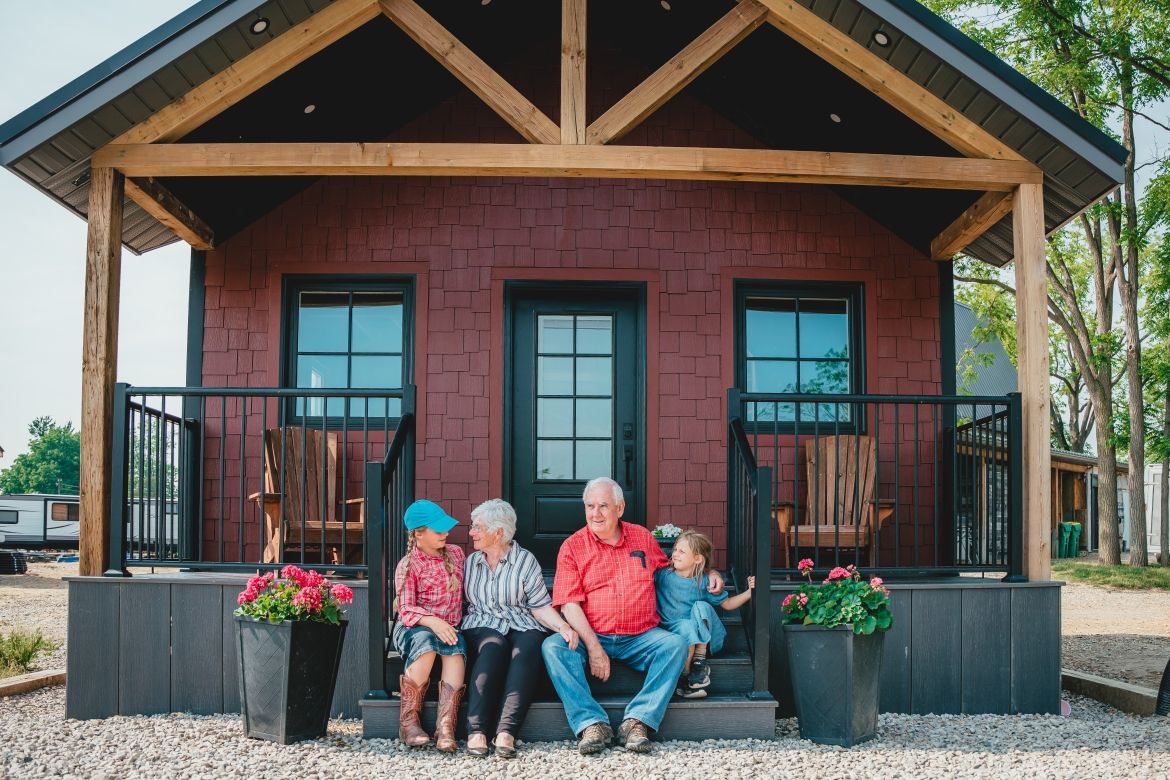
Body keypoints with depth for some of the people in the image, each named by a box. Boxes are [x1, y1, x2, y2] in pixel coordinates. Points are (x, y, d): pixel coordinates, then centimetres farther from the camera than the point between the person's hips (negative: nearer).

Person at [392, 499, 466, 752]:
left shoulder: (455, 553, 11)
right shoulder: (408, 566, -4)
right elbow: (406, 610, -11)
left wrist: (453, 624, 8)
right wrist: (433, 622, -29)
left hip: (448, 628, 3)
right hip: (412, 628, -3)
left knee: (456, 646, -33)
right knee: (426, 643, -38)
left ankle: (445, 726, -41)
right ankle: (408, 721, -28)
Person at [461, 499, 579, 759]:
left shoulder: (525, 559, 9)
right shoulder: (471, 562, 19)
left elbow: (540, 605, 4)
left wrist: (562, 626, -14)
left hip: (520, 625, -1)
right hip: (481, 626, 1)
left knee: (528, 646, -37)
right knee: (493, 645, -36)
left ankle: (506, 732, -47)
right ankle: (476, 731, -46)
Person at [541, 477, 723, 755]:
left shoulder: (642, 537, 12)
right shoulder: (573, 547, 3)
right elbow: (569, 604, -6)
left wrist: (709, 573, 12)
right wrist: (593, 647, -17)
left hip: (641, 637, 1)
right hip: (592, 637, -1)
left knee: (675, 644, -26)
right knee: (553, 646, -28)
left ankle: (637, 721, -30)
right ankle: (592, 723, -33)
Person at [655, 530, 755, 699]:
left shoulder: (704, 582, 1)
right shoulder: (663, 573, -1)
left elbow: (727, 604, 8)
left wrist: (749, 591, -5)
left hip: (703, 637, 1)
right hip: (673, 633, -1)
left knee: (701, 606, -24)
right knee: (686, 625, -34)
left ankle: (700, 659, -23)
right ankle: (684, 676, -29)